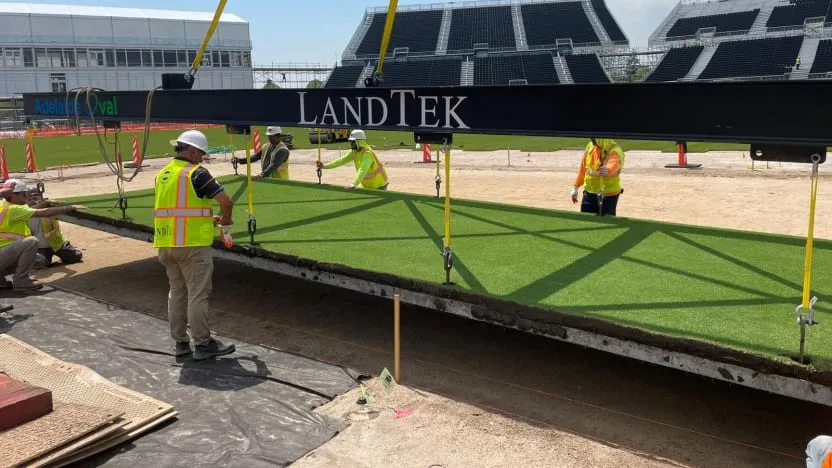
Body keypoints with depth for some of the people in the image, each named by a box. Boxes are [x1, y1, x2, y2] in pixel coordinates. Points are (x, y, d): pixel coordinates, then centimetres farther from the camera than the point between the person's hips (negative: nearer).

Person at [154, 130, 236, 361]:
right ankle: (203, 344, 6)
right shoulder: (196, 173, -10)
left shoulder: (162, 174, 13)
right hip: (192, 244, -7)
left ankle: (180, 343, 21)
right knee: (198, 294, 0)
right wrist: (226, 220, 5)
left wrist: (208, 218, 22)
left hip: (166, 244, 8)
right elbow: (226, 201, -15)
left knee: (176, 292, 15)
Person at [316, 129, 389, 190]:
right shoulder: (354, 152, -1)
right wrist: (325, 166, -15)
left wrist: (354, 184, -52)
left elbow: (362, 171, -40)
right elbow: (342, 160, -5)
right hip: (368, 186, 9)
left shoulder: (367, 153, -28)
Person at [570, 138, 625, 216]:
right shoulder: (590, 146, 5)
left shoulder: (615, 150, -15)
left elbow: (614, 163, -38)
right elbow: (583, 168, 13)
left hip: (608, 195, -6)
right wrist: (575, 188, 15)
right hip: (589, 193, 6)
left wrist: (607, 170, -61)